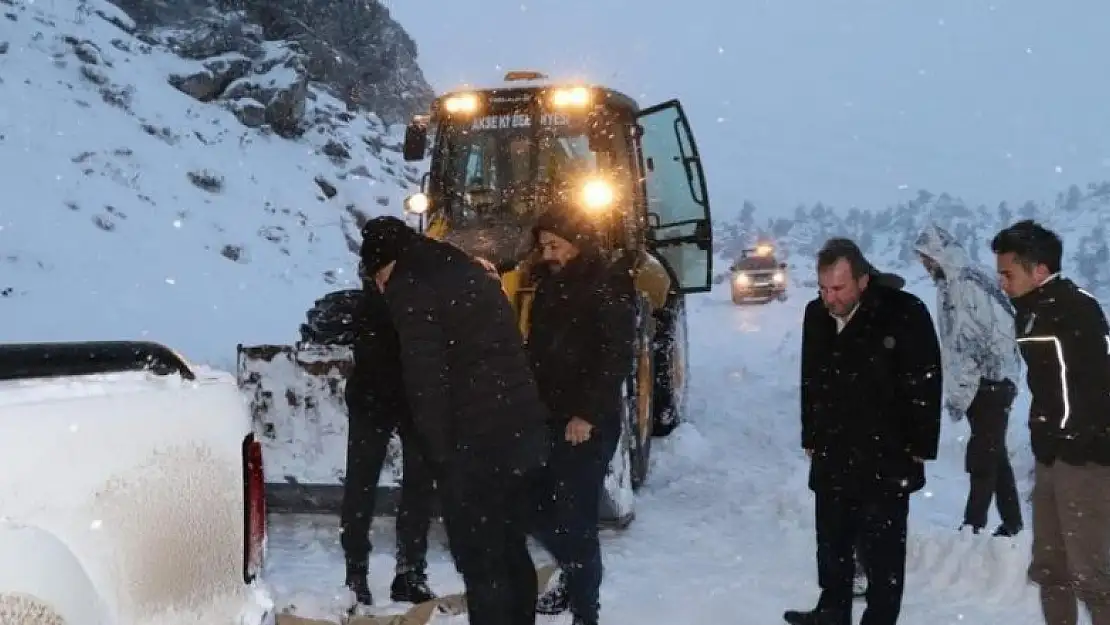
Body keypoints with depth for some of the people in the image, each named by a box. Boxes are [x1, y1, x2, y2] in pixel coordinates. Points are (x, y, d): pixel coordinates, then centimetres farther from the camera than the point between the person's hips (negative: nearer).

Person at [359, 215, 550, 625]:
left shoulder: (409, 288, -7)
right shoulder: (469, 271, 19)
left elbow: (426, 379, -14)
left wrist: (440, 450, -9)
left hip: (475, 441, -8)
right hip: (525, 429, 9)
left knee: (479, 561, -1)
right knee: (511, 549, 19)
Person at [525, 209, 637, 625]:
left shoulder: (609, 288, -9)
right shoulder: (548, 285, 14)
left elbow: (617, 358, -16)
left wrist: (589, 414, -21)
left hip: (587, 424, -8)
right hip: (548, 418, 8)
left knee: (575, 519, -7)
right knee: (539, 509, 13)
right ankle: (574, 579, 34)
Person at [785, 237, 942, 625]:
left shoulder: (904, 313, -15)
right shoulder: (816, 315, 4)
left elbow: (926, 385, -11)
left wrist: (919, 448, -11)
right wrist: (811, 437, 15)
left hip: (886, 457, -6)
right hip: (833, 454, 6)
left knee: (880, 547, -1)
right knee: (831, 539, 16)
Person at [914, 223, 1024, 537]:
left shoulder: (966, 285, -17)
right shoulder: (950, 285, 12)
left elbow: (973, 346, -20)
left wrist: (959, 394, -17)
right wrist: (956, 393, 13)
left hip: (989, 384, -10)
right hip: (986, 384, 10)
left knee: (982, 459, -5)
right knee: (994, 455, 15)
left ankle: (973, 527, -1)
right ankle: (1011, 523, 23)